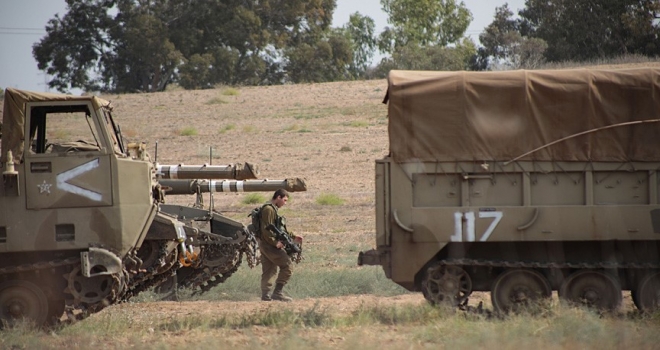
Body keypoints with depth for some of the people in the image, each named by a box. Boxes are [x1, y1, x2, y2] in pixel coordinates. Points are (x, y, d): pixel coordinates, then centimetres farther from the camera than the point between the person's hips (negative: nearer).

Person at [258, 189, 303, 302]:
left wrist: (293, 237, 19)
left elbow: (280, 229, 27)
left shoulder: (273, 209, 21)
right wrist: (275, 243, -22)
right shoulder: (268, 209, -13)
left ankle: (266, 295, 13)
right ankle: (277, 292, -11)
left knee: (269, 271, 12)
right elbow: (266, 230, -21)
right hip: (269, 245, -10)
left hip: (267, 245, 10)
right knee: (287, 265, -10)